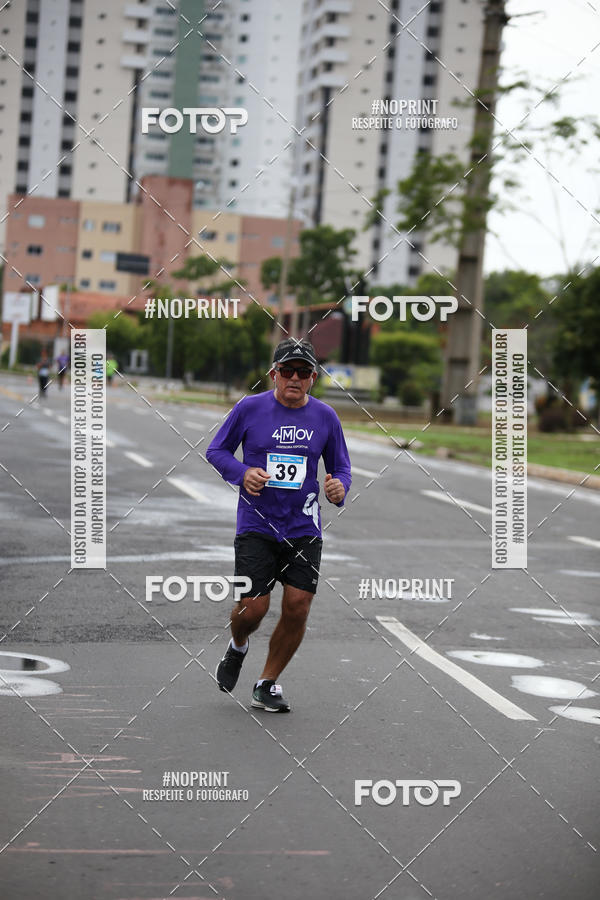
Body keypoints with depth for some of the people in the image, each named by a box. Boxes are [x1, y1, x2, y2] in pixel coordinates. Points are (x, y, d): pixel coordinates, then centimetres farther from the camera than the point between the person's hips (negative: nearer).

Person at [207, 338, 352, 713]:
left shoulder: (325, 417, 3)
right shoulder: (249, 408, -3)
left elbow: (341, 467, 12)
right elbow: (217, 450, 6)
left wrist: (339, 487, -11)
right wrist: (243, 473, -13)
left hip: (304, 528, 2)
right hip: (256, 525, -2)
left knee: (297, 607, -5)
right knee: (253, 607, -9)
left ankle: (268, 683, 16)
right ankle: (238, 647, 29)